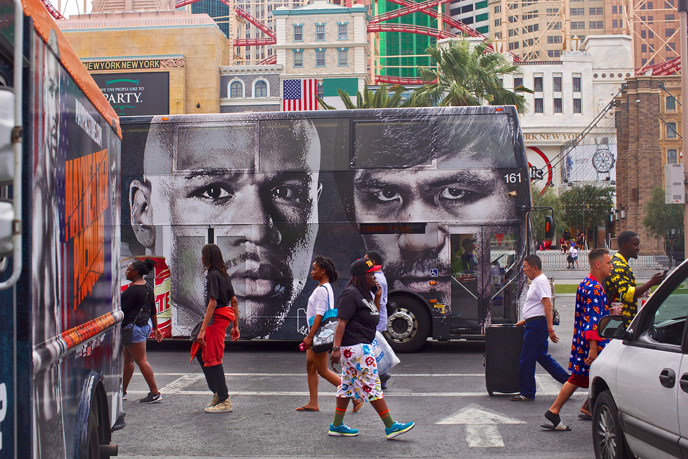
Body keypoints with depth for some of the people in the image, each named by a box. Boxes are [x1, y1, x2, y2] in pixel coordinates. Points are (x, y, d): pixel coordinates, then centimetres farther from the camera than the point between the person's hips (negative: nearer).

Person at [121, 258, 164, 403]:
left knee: (141, 360, -6)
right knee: (127, 360, 17)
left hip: (134, 327, -10)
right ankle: (122, 391, 24)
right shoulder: (147, 287, 11)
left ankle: (155, 393, -5)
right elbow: (152, 310, 17)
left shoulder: (133, 289, -19)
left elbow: (122, 309, -16)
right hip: (146, 324, 10)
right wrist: (155, 327, 23)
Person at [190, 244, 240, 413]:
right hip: (226, 316, 9)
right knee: (200, 353, 17)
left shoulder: (213, 275, -14)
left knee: (213, 358, -4)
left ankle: (224, 401, 0)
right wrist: (235, 326, 19)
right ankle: (218, 392, 18)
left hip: (216, 319, -9)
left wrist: (203, 329, -23)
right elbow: (234, 301, 14)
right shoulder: (224, 274, 12)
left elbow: (212, 303, -21)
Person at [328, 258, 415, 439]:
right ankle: (390, 426, -1)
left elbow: (374, 317, 26)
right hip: (355, 347, -11)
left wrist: (377, 297, 12)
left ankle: (337, 425, 19)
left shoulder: (365, 294, 15)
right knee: (372, 386, -5)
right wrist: (336, 348, -28)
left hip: (363, 346, 11)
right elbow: (341, 322, -21)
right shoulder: (351, 294, -15)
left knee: (348, 384, 13)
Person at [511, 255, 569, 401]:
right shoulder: (536, 282, 17)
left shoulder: (541, 281, -15)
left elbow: (547, 305, -22)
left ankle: (527, 393, 6)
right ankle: (569, 381, 17)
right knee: (542, 357, 14)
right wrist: (525, 320, 27)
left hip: (537, 324, -11)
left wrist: (550, 329, -26)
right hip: (534, 324, 11)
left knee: (526, 360, -3)